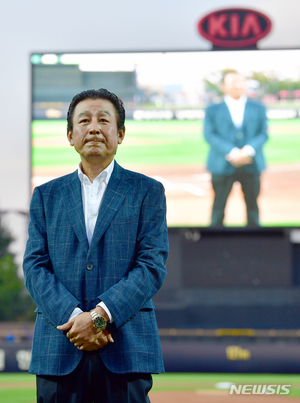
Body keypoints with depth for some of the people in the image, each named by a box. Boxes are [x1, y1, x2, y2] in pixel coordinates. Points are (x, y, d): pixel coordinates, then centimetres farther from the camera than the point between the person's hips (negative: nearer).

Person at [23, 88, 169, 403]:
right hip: (59, 350, 2)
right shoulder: (47, 196, 15)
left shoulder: (147, 192, 9)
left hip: (127, 352, -2)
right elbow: (35, 267, 5)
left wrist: (101, 315, -14)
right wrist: (74, 317, -12)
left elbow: (153, 266, -2)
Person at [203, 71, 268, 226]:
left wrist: (248, 150, -15)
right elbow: (209, 135, -5)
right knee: (219, 204, 0)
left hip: (251, 165, 2)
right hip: (222, 165, -2)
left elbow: (263, 133, 4)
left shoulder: (258, 108, 11)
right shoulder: (213, 110, 5)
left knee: (252, 204, 4)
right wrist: (231, 153, -18)